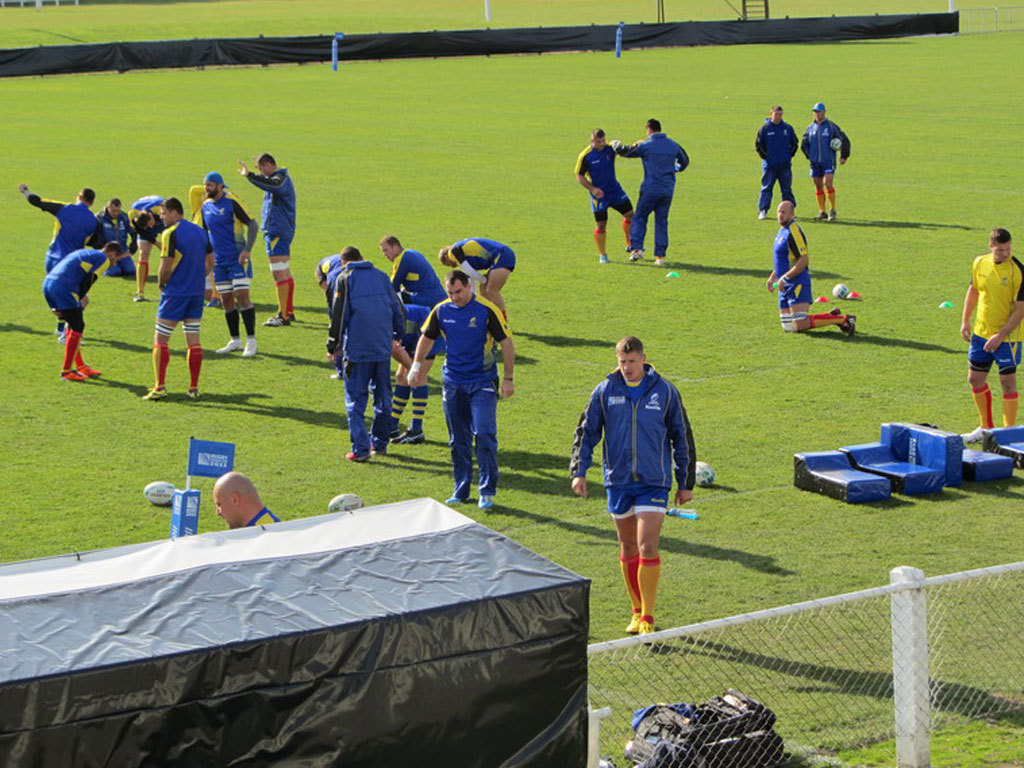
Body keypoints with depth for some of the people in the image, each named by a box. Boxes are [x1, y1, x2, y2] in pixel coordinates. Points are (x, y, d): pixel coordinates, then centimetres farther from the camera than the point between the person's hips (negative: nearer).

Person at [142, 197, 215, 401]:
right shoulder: (200, 231, 10)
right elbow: (210, 263, 15)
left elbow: (166, 267, -15)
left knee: (160, 339, 0)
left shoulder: (171, 233, -12)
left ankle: (160, 387, -5)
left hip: (175, 293, -7)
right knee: (193, 340, 8)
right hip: (197, 292, 7)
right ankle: (194, 388, 7)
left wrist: (161, 283, 2)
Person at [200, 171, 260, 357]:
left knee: (242, 296, -11)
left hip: (237, 258, -6)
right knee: (226, 300, 7)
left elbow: (253, 225, -10)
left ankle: (251, 340, -7)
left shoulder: (232, 202, -10)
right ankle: (235, 341, 15)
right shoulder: (205, 206, 9)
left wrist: (247, 250, -18)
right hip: (219, 261, 6)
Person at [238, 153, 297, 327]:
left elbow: (272, 185, -39)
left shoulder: (281, 179, -16)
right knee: (285, 274, 15)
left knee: (279, 273, -10)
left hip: (277, 233, -11)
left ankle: (283, 316, -10)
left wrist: (249, 175, -46)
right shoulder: (281, 178, 17)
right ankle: (289, 312, 21)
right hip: (282, 232, 11)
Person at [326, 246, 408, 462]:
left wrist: (333, 345, 2)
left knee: (355, 399, -1)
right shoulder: (381, 276, 12)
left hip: (357, 349, -4)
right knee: (382, 395, 16)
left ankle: (360, 448, -8)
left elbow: (339, 315, -6)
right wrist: (396, 336, 32)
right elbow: (397, 308, 18)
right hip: (383, 347, 4)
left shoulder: (345, 278, -2)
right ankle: (380, 442, 22)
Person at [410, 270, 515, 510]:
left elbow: (506, 343, -6)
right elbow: (427, 338, 18)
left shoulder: (487, 310, -10)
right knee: (458, 440, 8)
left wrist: (508, 378, -7)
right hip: (452, 383, 4)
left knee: (485, 434, -13)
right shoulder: (441, 311, 1)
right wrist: (417, 366, 14)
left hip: (482, 383, -4)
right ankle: (461, 491, 19)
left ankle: (487, 492, -6)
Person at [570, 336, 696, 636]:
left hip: (654, 483, -2)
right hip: (618, 481, 2)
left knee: (647, 548, -12)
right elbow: (586, 432, 8)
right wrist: (579, 471, -2)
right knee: (628, 549, 10)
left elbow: (682, 438, 6)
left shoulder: (665, 392, -1)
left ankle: (648, 618, -5)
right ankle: (637, 611, 24)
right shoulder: (605, 392, 1)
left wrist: (685, 482, 7)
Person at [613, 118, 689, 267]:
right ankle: (660, 256, 6)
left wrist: (615, 145, 19)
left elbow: (625, 152, -1)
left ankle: (636, 248, -6)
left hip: (650, 189, -4)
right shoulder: (673, 145, 7)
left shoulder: (645, 146, -8)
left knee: (639, 217, 9)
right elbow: (685, 162, 21)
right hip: (668, 190, 4)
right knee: (662, 221, 9)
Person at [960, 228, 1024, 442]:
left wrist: (1000, 335, -19)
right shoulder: (980, 263, -1)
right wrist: (965, 320, 9)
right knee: (975, 379, 12)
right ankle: (986, 427, 28)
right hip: (981, 332, 6)